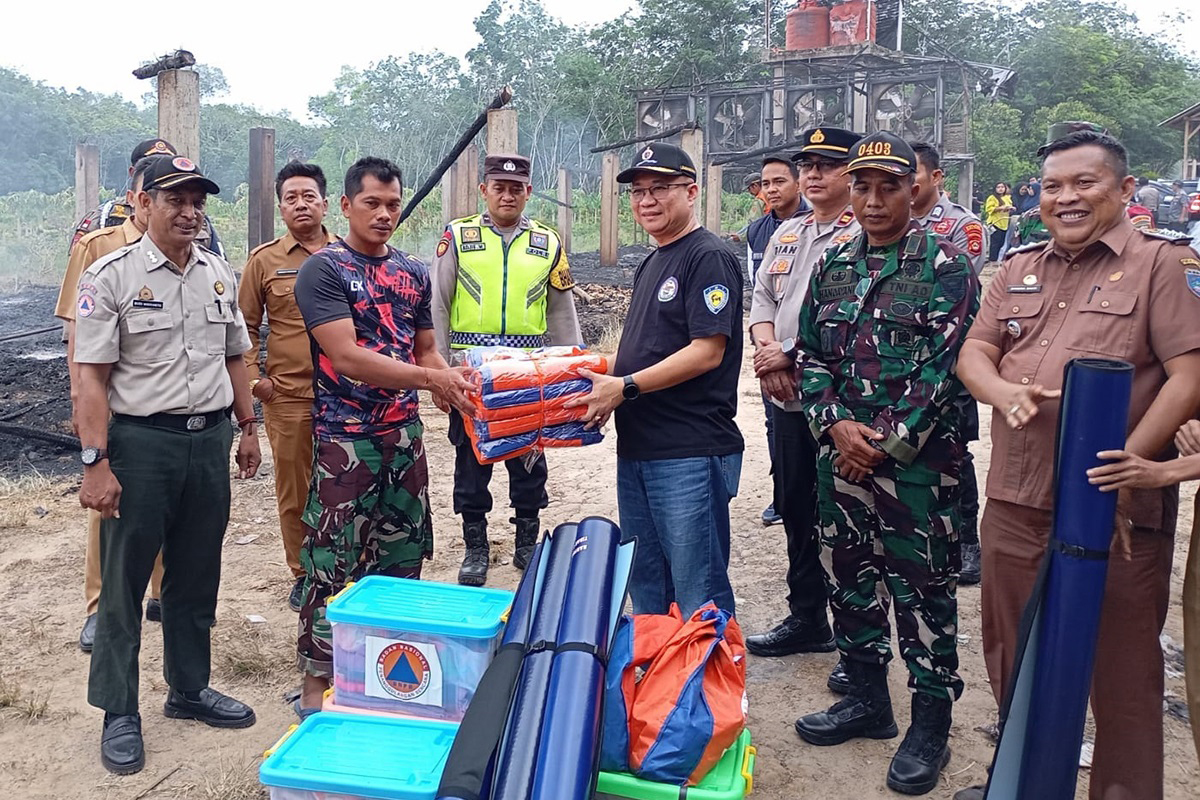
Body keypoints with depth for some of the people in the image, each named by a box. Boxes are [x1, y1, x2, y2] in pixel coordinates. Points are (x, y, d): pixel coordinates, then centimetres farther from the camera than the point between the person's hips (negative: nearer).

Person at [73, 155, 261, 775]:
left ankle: (189, 689, 31)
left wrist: (246, 428, 15)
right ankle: (119, 715, 18)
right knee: (123, 583, 4)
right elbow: (92, 377, -11)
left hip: (210, 440, 5)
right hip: (141, 442, -5)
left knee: (197, 578, 15)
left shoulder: (218, 273, 9)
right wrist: (96, 462, -16)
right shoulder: (111, 275, -7)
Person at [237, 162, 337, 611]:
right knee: (293, 490, 8)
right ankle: (302, 574, 23)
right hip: (287, 395, 0)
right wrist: (252, 376, -2)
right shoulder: (264, 259, 4)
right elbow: (245, 325, 8)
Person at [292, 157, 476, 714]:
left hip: (405, 433, 6)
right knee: (333, 563, 0)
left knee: (403, 557, 14)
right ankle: (317, 679, 14)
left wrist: (453, 384, -7)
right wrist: (431, 379, -24)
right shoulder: (323, 270, -8)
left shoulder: (413, 273, 11)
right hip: (344, 438, -6)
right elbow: (347, 358, -18)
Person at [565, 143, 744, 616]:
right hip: (637, 448, 9)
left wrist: (624, 387, -19)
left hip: (690, 453, -9)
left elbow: (707, 352, -18)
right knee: (644, 584, 18)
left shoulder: (709, 258, -9)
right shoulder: (651, 264, 19)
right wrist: (604, 380, 8)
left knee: (698, 593, -2)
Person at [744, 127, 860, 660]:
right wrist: (766, 349, -3)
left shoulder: (862, 236, -9)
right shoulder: (786, 234, 16)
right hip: (786, 396, 7)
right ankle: (805, 618, 30)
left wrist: (792, 355, -16)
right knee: (795, 509, 15)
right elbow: (763, 298, 16)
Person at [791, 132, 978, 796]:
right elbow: (811, 356, 9)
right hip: (841, 458, 6)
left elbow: (944, 367, -12)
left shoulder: (944, 265, -5)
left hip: (919, 462, -5)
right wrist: (836, 424, -7)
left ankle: (930, 725, 19)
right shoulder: (832, 266, 11)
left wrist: (886, 446, -14)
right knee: (848, 578, 15)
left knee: (923, 590, 3)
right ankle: (868, 699, 32)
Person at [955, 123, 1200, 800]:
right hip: (1014, 507, 6)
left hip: (1117, 514, -5)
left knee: (1122, 675, 7)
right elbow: (975, 351, 11)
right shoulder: (1021, 268, 14)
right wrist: (1003, 391, -13)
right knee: (1013, 661, 19)